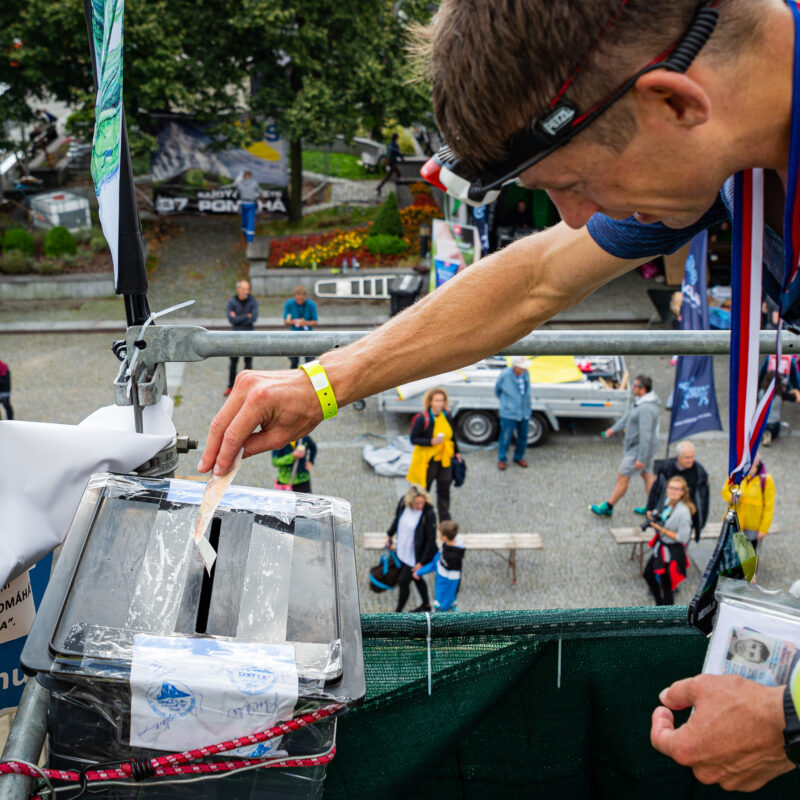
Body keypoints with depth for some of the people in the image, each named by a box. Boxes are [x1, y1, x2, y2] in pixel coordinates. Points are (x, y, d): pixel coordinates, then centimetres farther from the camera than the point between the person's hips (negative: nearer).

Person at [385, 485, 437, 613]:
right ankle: (426, 605, 47)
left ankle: (398, 611, 30)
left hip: (415, 556, -6)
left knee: (403, 582, 7)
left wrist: (422, 562, -18)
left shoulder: (429, 514, -30)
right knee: (416, 578, 25)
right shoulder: (403, 502, -15)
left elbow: (431, 540, -21)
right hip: (402, 551, 6)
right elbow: (397, 519, 8)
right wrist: (389, 535, 18)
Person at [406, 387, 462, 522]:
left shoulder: (446, 416, 2)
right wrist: (431, 442, -25)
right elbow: (413, 439, -15)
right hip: (427, 460, -5)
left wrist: (456, 452, 18)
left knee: (444, 490, 11)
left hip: (445, 459, 5)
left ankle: (445, 519, 23)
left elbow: (452, 435, 16)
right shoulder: (422, 419, -16)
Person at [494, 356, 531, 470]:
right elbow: (497, 389, 0)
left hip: (524, 412, 5)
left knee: (523, 437, 14)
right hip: (509, 413, -5)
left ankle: (519, 457, 34)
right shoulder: (505, 375, -19)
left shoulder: (526, 373, -5)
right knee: (505, 437, 4)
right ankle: (502, 459, 22)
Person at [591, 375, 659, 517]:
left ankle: (607, 507, 18)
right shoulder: (641, 400, 1)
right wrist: (615, 428, 27)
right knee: (647, 475, 19)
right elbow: (629, 414, 18)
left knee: (622, 477, 4)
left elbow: (645, 435, -31)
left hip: (638, 449, -10)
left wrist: (641, 458, -29)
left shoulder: (646, 409, -32)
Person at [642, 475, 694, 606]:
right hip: (661, 546, 10)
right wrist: (654, 517, -5)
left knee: (666, 586, 1)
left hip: (673, 552, -10)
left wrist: (661, 529, -23)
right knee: (648, 574, 25)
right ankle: (659, 605, 46)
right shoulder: (668, 501, -2)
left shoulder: (683, 512, -27)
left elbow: (682, 537, -24)